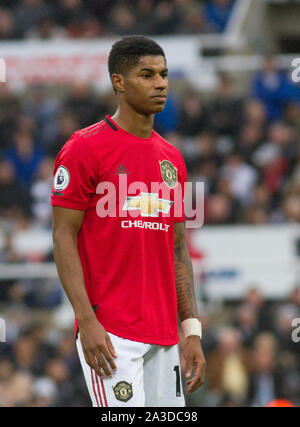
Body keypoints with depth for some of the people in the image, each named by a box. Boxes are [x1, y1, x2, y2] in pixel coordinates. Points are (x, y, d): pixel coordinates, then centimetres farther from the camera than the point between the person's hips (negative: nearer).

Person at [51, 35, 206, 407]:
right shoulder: (85, 149, -5)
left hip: (164, 335, 7)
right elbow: (63, 238, -8)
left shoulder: (171, 159, 15)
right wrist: (87, 320, -17)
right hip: (110, 333, -7)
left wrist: (192, 331, 10)